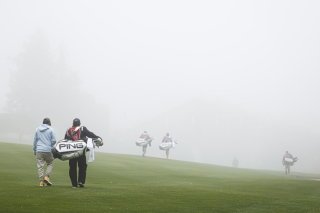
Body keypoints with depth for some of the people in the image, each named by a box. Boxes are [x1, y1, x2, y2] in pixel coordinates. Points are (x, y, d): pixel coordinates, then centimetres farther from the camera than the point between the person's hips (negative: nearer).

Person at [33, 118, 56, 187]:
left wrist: (34, 150, 20)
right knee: (50, 163, 13)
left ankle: (41, 181, 0)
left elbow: (35, 140, 12)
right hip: (47, 150, -3)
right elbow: (53, 140, -2)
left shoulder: (38, 129, 9)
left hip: (39, 150, 3)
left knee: (40, 165, 3)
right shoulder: (50, 129, -1)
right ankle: (46, 176, -4)